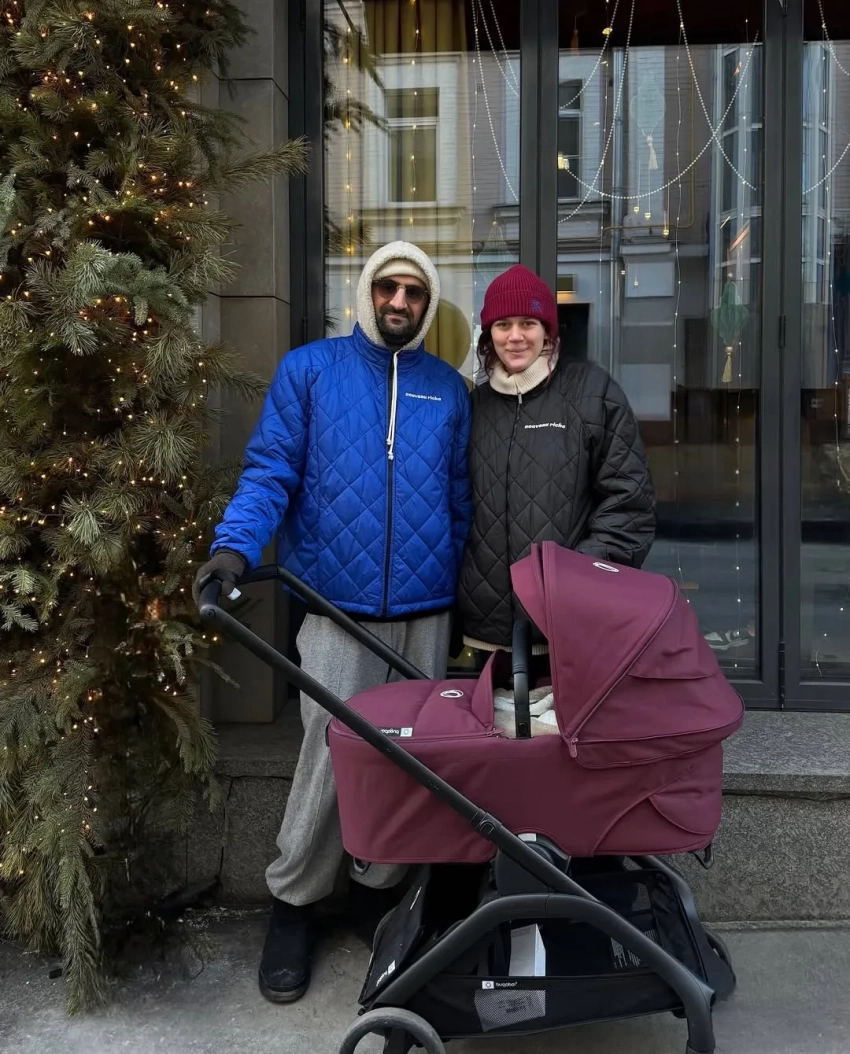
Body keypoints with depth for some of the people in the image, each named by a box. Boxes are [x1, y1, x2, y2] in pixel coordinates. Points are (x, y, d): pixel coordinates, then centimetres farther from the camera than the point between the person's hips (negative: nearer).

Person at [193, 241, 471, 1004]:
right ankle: (295, 903, 19)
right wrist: (235, 545, -19)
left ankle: (377, 886, 31)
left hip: (427, 609, 4)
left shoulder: (449, 388, 12)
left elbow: (459, 501, 14)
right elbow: (270, 471, -3)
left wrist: (467, 597, 13)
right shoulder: (309, 370, 3)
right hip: (338, 606, -3)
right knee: (332, 759, -2)